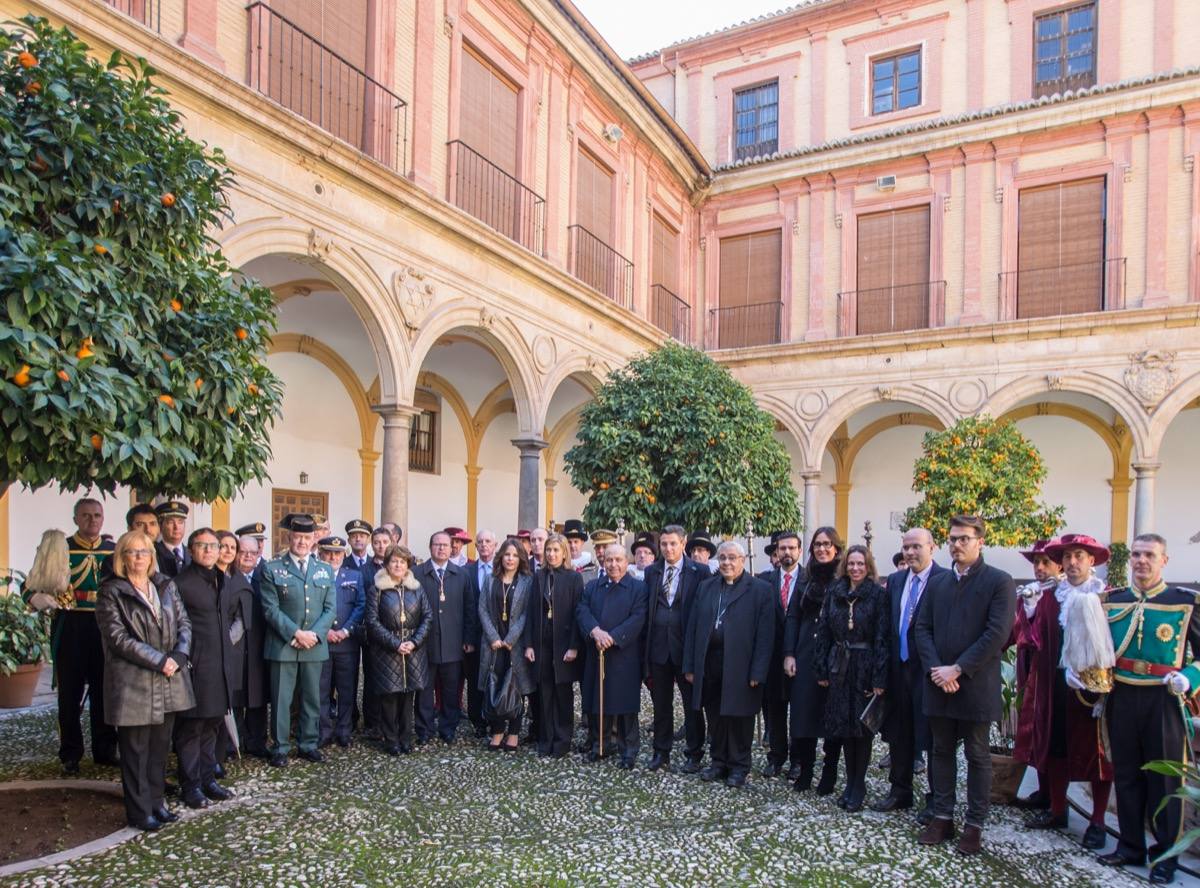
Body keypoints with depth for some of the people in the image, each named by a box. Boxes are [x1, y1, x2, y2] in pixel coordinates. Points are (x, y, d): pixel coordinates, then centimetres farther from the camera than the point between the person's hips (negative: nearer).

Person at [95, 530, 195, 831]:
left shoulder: (166, 586, 10)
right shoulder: (111, 592, -5)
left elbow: (184, 623, 7)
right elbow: (118, 638, -13)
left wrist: (178, 655, -10)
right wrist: (158, 660, -16)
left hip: (169, 681, 5)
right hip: (133, 682, -5)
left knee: (160, 745, 12)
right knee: (136, 749, 4)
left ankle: (156, 801, 24)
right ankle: (140, 811, 15)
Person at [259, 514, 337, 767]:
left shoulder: (325, 570, 9)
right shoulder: (272, 569, -1)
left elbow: (329, 609, 5)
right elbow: (271, 609, -7)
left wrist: (314, 634, -9)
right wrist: (296, 633, -15)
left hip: (315, 645, 3)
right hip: (283, 645, -3)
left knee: (312, 698, 11)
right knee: (281, 699, 3)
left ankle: (309, 744, 23)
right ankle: (280, 748, 15)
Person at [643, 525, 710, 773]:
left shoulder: (700, 572, -4)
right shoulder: (651, 572, 7)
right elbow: (646, 610, 7)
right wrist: (645, 646, 2)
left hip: (687, 647, -3)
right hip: (658, 646, 3)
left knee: (692, 704, 6)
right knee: (661, 703, 13)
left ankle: (694, 754, 20)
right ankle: (661, 752, 25)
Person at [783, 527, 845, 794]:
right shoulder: (806, 578, 9)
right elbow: (792, 617, 9)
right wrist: (789, 654, 1)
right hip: (805, 656, 4)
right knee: (803, 713, 5)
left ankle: (829, 775, 18)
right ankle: (805, 772, 18)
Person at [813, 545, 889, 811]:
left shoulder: (877, 595, -7)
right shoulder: (835, 593, 6)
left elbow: (882, 637, -10)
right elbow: (823, 632, 7)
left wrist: (880, 678, -15)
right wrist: (821, 669, 3)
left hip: (865, 667, -4)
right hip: (839, 667, 4)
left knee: (862, 727, 4)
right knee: (843, 725, 9)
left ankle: (858, 786, 17)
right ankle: (850, 783, 23)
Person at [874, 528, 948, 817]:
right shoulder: (895, 580, 9)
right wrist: (886, 666, 8)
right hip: (899, 668, 6)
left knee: (933, 736, 6)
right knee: (899, 734, 16)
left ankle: (936, 799, 21)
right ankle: (900, 791, 31)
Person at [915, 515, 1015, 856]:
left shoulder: (999, 582, -6)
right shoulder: (937, 583, 11)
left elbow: (997, 634, -14)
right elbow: (922, 629, 7)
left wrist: (957, 669, -16)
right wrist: (935, 670, -8)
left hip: (976, 685, -4)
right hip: (939, 684, 5)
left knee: (978, 755, 7)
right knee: (942, 751, 12)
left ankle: (974, 824, 19)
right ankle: (942, 817, 24)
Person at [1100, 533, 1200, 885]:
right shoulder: (1111, 601, 7)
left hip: (1165, 701, -3)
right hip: (1121, 699, 3)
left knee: (1165, 779, 7)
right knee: (1126, 776, 12)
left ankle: (1165, 856, 21)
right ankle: (1130, 847, 25)